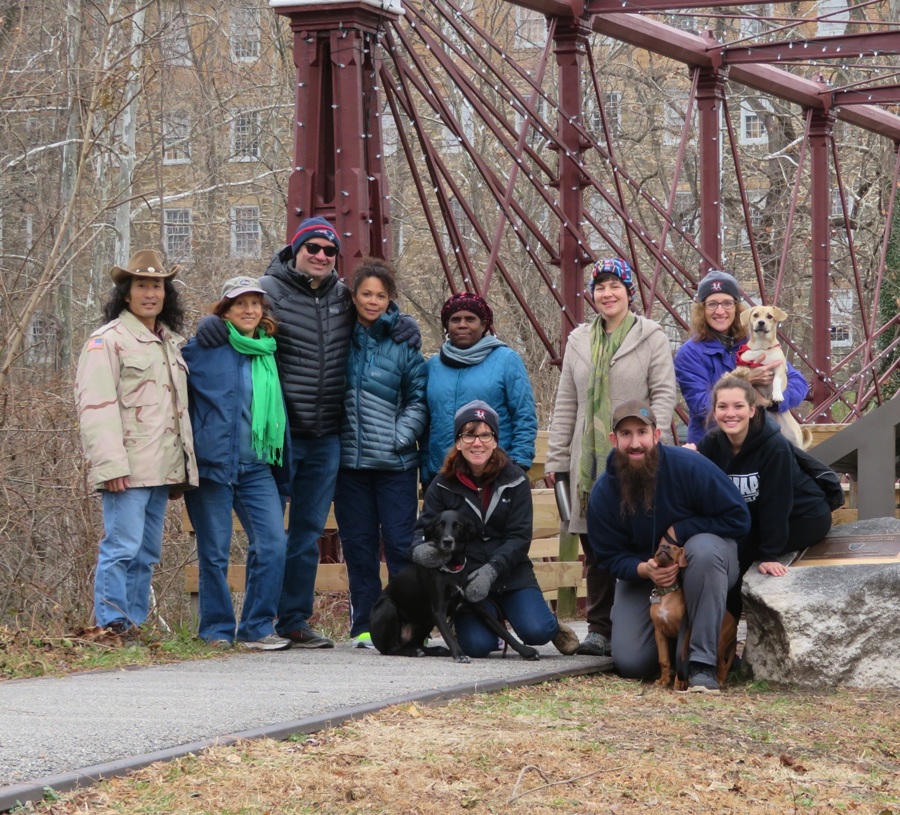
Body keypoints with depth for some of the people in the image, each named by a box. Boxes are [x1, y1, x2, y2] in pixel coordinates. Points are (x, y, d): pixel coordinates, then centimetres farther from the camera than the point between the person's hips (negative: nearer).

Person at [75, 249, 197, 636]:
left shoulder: (172, 343, 21)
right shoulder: (107, 341, -5)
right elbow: (96, 407, -13)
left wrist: (185, 465, 21)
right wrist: (111, 464, -21)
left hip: (163, 469, 8)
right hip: (127, 469, -8)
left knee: (147, 552, 9)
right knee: (122, 547, -13)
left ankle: (135, 624, 14)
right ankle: (112, 625, -11)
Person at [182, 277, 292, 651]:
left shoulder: (268, 354, 14)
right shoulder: (204, 349, -3)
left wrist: (282, 463, 21)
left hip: (257, 466, 5)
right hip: (213, 462, -5)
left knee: (273, 544, -6)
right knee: (215, 553, 1)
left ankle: (257, 628, 4)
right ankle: (217, 631, 12)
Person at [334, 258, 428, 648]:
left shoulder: (403, 342, 0)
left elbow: (419, 400, 4)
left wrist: (399, 436, -8)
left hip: (395, 462, -2)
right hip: (350, 461, 2)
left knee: (400, 543, -5)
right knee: (358, 544, 6)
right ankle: (364, 625, 12)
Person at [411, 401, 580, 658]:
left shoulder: (514, 480, -2)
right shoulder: (444, 483, 1)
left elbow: (519, 537, -7)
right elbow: (424, 528, 1)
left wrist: (492, 570, -23)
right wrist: (421, 550, -25)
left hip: (511, 572, 0)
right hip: (465, 576, 0)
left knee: (535, 632, -23)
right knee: (477, 645, -22)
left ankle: (552, 624, 17)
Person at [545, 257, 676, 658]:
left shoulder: (650, 337, 4)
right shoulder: (579, 340, 17)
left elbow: (664, 394, -2)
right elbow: (565, 404, 18)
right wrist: (556, 458, 12)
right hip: (588, 459, 4)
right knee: (595, 549, 3)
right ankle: (600, 629, 7)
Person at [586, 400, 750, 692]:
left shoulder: (688, 466, -23)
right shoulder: (603, 492, -13)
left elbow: (738, 518, -18)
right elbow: (609, 557, -7)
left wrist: (678, 531, -21)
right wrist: (644, 569, -29)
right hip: (641, 572, 3)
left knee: (704, 548, -40)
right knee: (630, 663, -13)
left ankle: (702, 663, -34)